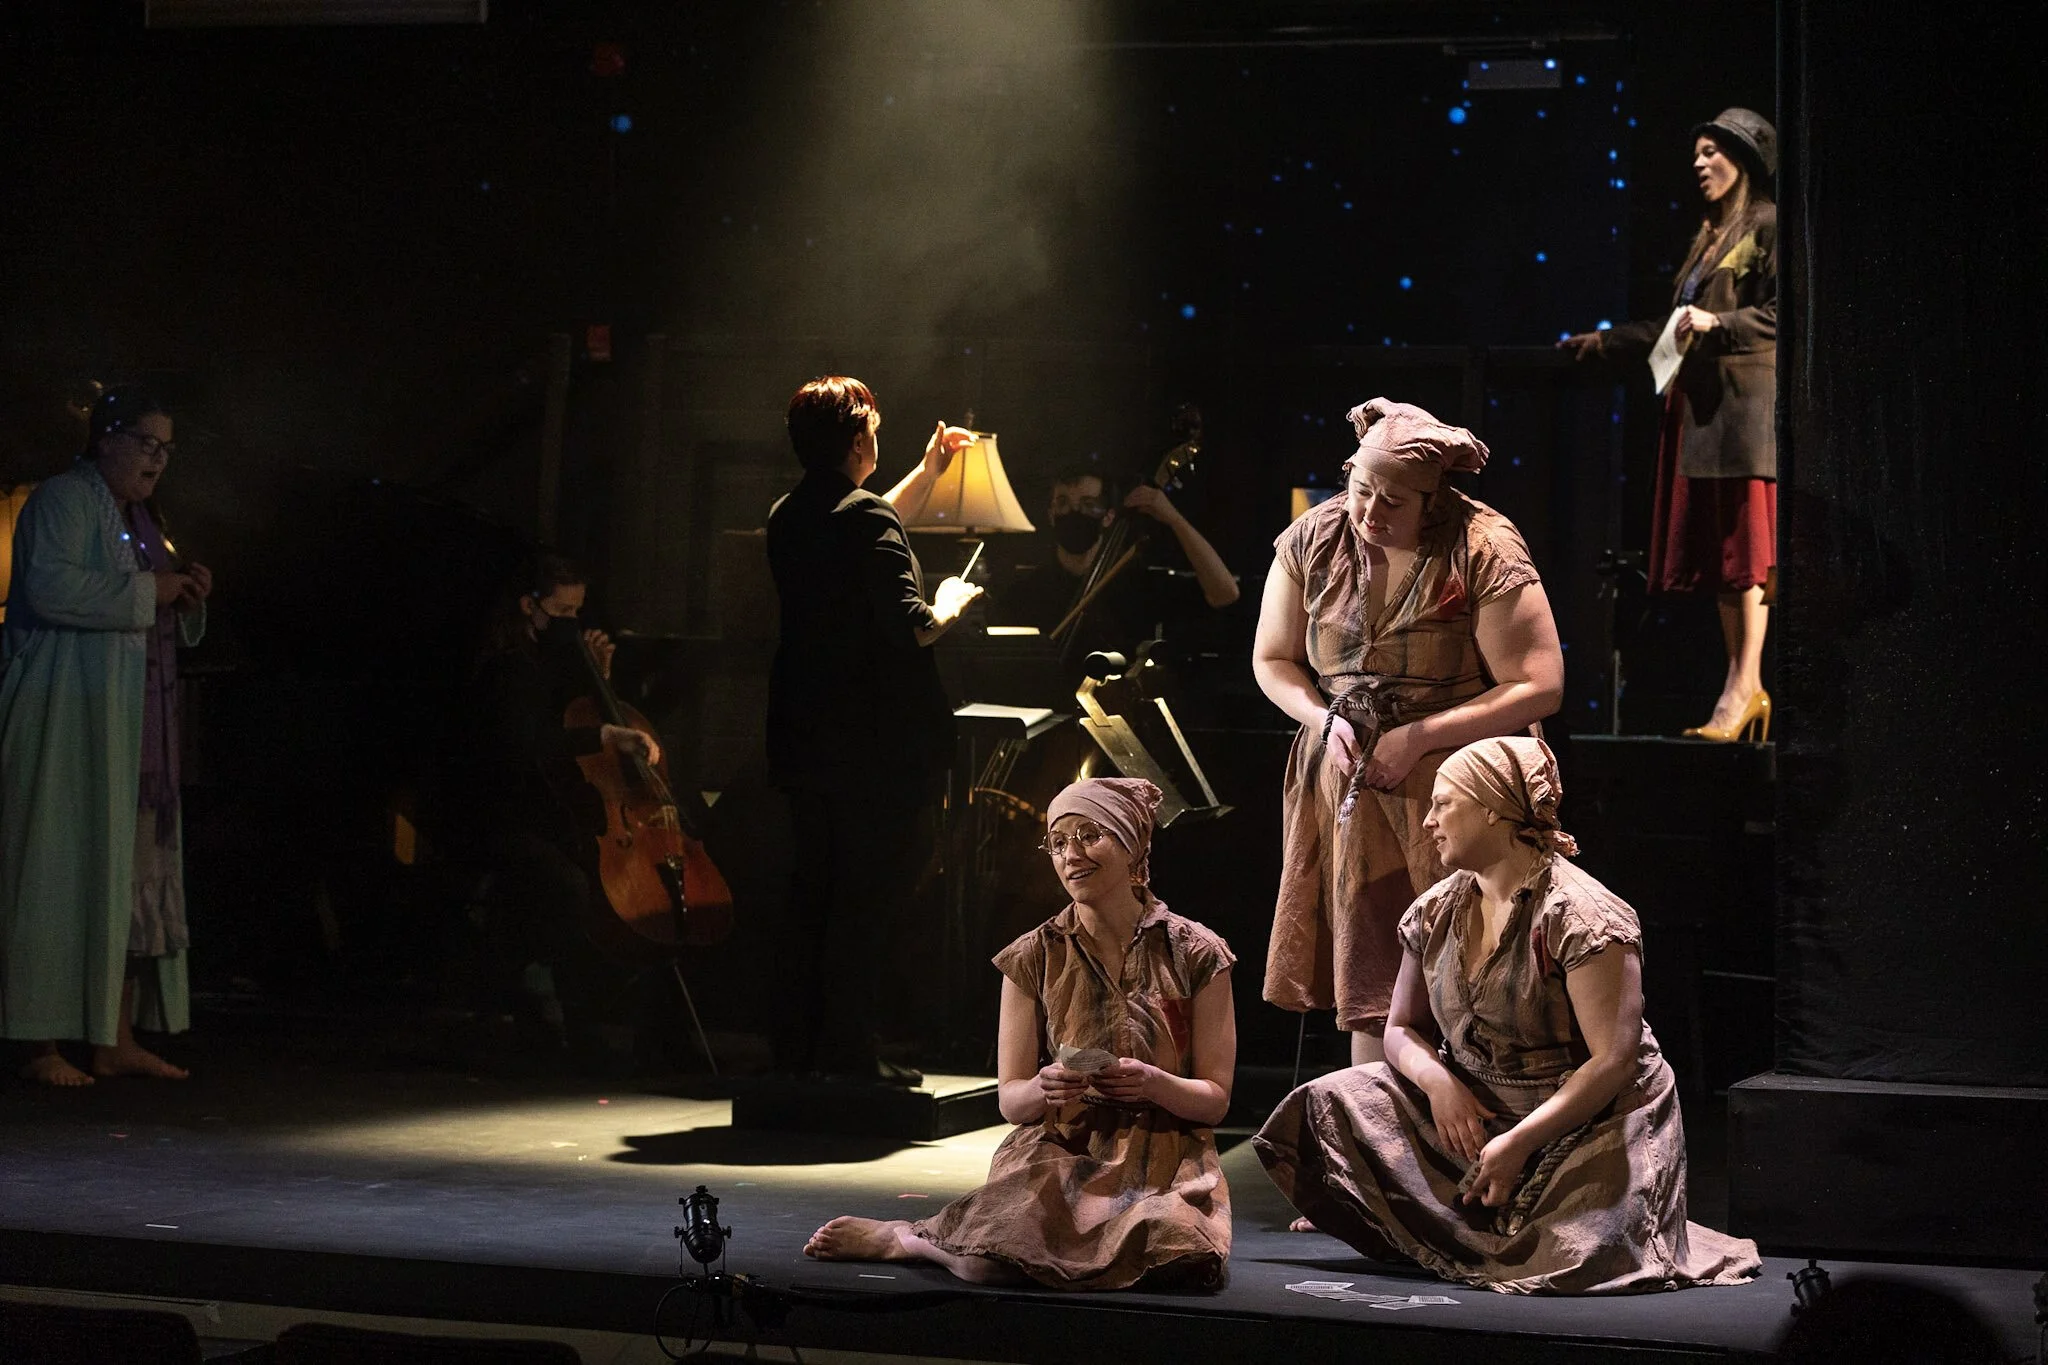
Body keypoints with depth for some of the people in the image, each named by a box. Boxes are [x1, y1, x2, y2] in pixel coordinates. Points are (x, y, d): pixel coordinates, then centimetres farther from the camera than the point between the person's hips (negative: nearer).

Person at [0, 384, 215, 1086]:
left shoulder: (139, 519, 22)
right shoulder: (63, 500, -5)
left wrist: (188, 596, 7)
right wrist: (148, 591, -15)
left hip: (135, 725, 9)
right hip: (68, 719, -9)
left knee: (131, 872, 5)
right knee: (63, 871, -10)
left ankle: (117, 1040, 7)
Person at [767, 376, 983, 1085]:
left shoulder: (788, 517, 10)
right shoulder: (870, 516, -16)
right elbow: (911, 625, -23)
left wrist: (927, 473, 35)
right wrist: (950, 604, -1)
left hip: (804, 735, 8)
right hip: (877, 745, -8)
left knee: (813, 892, 14)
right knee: (867, 895, -2)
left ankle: (802, 1041, 19)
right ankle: (847, 1047, 0)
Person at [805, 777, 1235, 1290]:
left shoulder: (1196, 954, 3)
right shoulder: (1035, 958, 6)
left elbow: (1215, 1099, 3)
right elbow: (1011, 1100, 6)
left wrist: (1152, 1083, -18)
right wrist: (1044, 1087, -18)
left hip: (1167, 1161, 1)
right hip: (1060, 1153, -1)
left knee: (1177, 1259, -37)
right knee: (990, 1262, -36)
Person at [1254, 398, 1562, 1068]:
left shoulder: (1483, 549, -13)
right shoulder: (1312, 540, 1)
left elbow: (1538, 686, -13)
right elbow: (1272, 660, 13)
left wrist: (1417, 737, -16)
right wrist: (1325, 720, -8)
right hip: (1347, 785, 4)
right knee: (1366, 976, 4)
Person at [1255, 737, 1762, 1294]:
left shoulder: (1582, 917, -15)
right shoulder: (1435, 912, 7)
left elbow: (1613, 1061, -20)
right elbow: (1401, 1028, 14)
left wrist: (1520, 1142, -24)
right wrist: (1437, 1081, -10)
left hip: (1589, 1121, -6)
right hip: (1473, 1110, 6)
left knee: (1579, 1258, -33)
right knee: (1331, 1105, -13)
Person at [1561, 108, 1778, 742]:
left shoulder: (1767, 225, -3)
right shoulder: (1709, 233, 22)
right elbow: (1676, 325, 27)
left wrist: (1719, 323, -19)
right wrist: (1605, 341, 28)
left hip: (1746, 396, -9)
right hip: (1698, 400, 9)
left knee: (1745, 544, -11)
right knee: (1714, 548, 4)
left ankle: (1742, 684, -13)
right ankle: (1746, 687, 6)